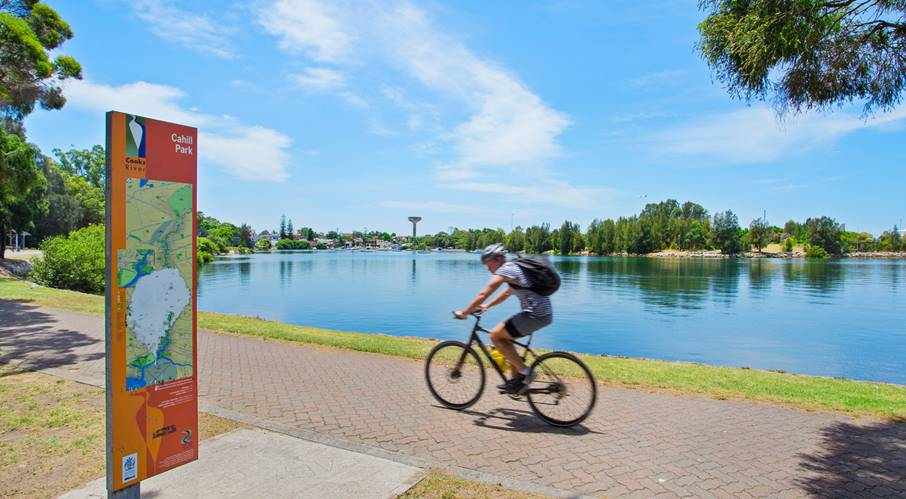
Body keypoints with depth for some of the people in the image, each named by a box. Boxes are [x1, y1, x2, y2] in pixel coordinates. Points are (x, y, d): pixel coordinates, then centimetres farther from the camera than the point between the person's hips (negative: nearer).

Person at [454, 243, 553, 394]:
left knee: (495, 335, -4)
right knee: (504, 337, 18)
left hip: (535, 314, -10)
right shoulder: (515, 267, 19)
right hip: (544, 313, 10)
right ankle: (517, 380, 19)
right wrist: (487, 306, 31)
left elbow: (482, 295, -11)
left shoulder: (504, 270, -10)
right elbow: (507, 293, 34)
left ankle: (524, 372, -1)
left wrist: (463, 312, -2)